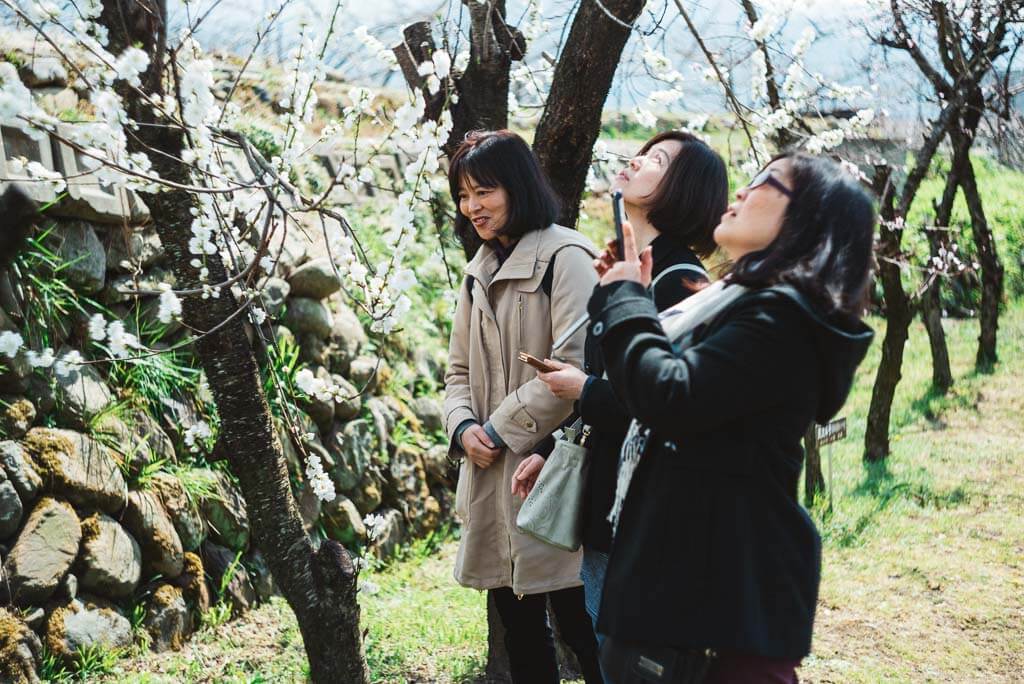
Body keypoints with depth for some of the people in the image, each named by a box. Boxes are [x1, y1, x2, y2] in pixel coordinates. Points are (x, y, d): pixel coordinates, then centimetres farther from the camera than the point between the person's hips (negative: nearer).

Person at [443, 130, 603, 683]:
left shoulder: (565, 258, -10)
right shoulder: (480, 270, 16)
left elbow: (574, 366, -18)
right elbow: (460, 369, 18)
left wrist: (500, 430, -13)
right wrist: (464, 427, -2)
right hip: (492, 477, 8)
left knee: (577, 621, -3)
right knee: (517, 624, 14)